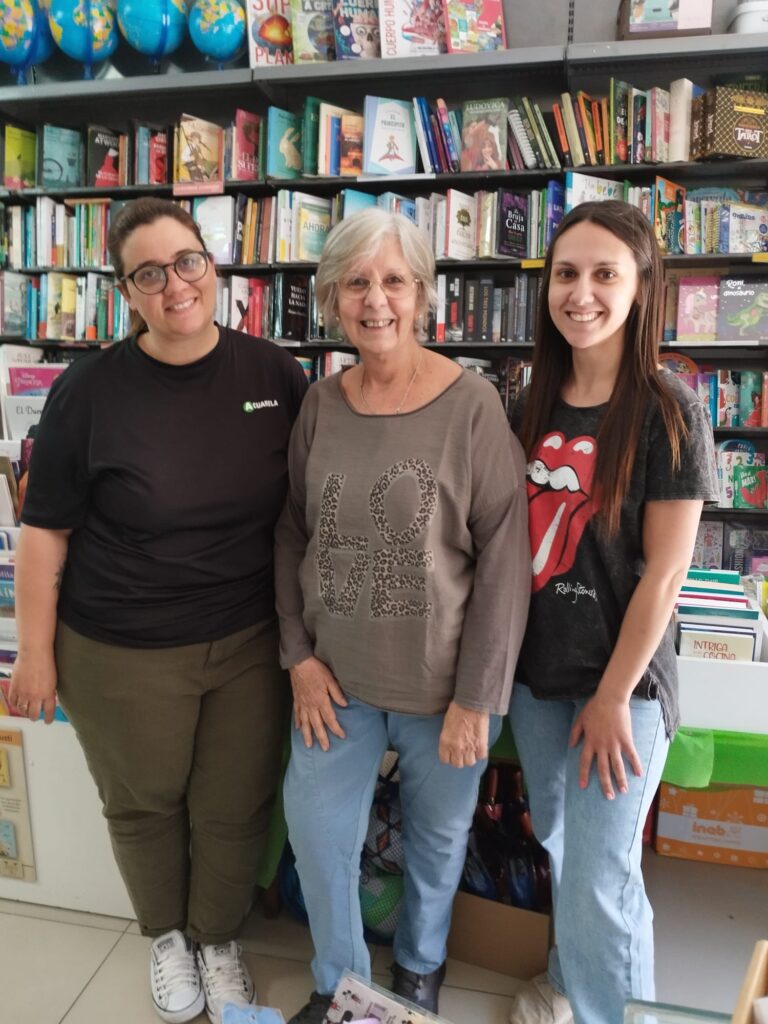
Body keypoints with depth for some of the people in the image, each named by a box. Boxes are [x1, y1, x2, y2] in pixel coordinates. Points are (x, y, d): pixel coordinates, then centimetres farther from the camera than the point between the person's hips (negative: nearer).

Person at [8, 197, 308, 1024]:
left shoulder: (273, 373, -4)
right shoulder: (91, 389, -10)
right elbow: (45, 530, -4)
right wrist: (36, 653, -1)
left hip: (250, 645, 2)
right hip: (122, 657, -1)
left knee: (235, 810, 15)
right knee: (144, 807, 19)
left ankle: (218, 940, 46)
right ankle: (166, 935, 50)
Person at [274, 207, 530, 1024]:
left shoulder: (472, 406, -13)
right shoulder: (320, 405, -1)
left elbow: (504, 559, -13)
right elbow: (293, 534, 6)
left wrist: (477, 695, -12)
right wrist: (299, 655, -1)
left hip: (441, 682, -3)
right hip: (337, 676, 4)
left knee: (438, 836, 18)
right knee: (315, 831, 14)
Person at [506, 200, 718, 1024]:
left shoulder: (668, 412, -13)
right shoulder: (533, 406, 2)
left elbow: (664, 572, -14)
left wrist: (614, 696, -12)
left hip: (619, 680, -5)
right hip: (534, 671, 5)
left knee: (600, 879, 3)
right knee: (556, 846, 21)